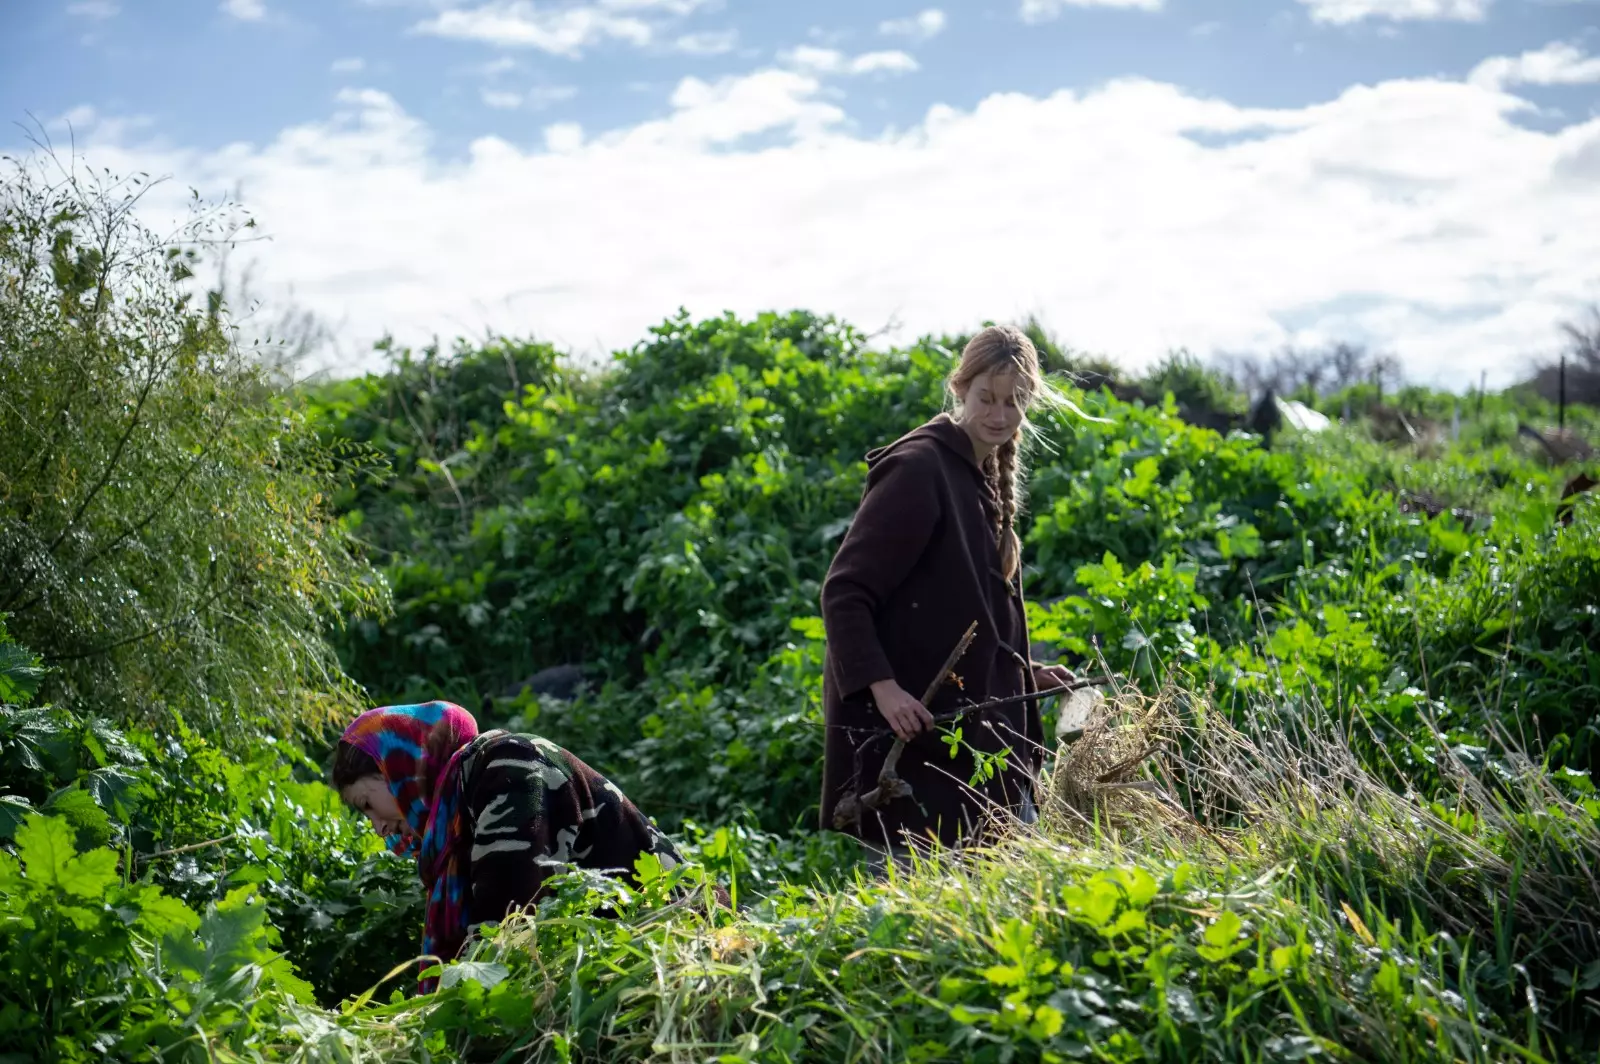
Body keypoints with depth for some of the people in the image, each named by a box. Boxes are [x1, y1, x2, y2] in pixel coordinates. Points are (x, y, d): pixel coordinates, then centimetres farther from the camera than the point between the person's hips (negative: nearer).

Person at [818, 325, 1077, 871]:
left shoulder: (987, 480, 14)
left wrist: (1026, 672, 13)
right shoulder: (917, 469, -14)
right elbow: (844, 591, -19)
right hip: (906, 725, -9)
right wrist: (880, 685, -28)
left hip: (975, 727, 9)